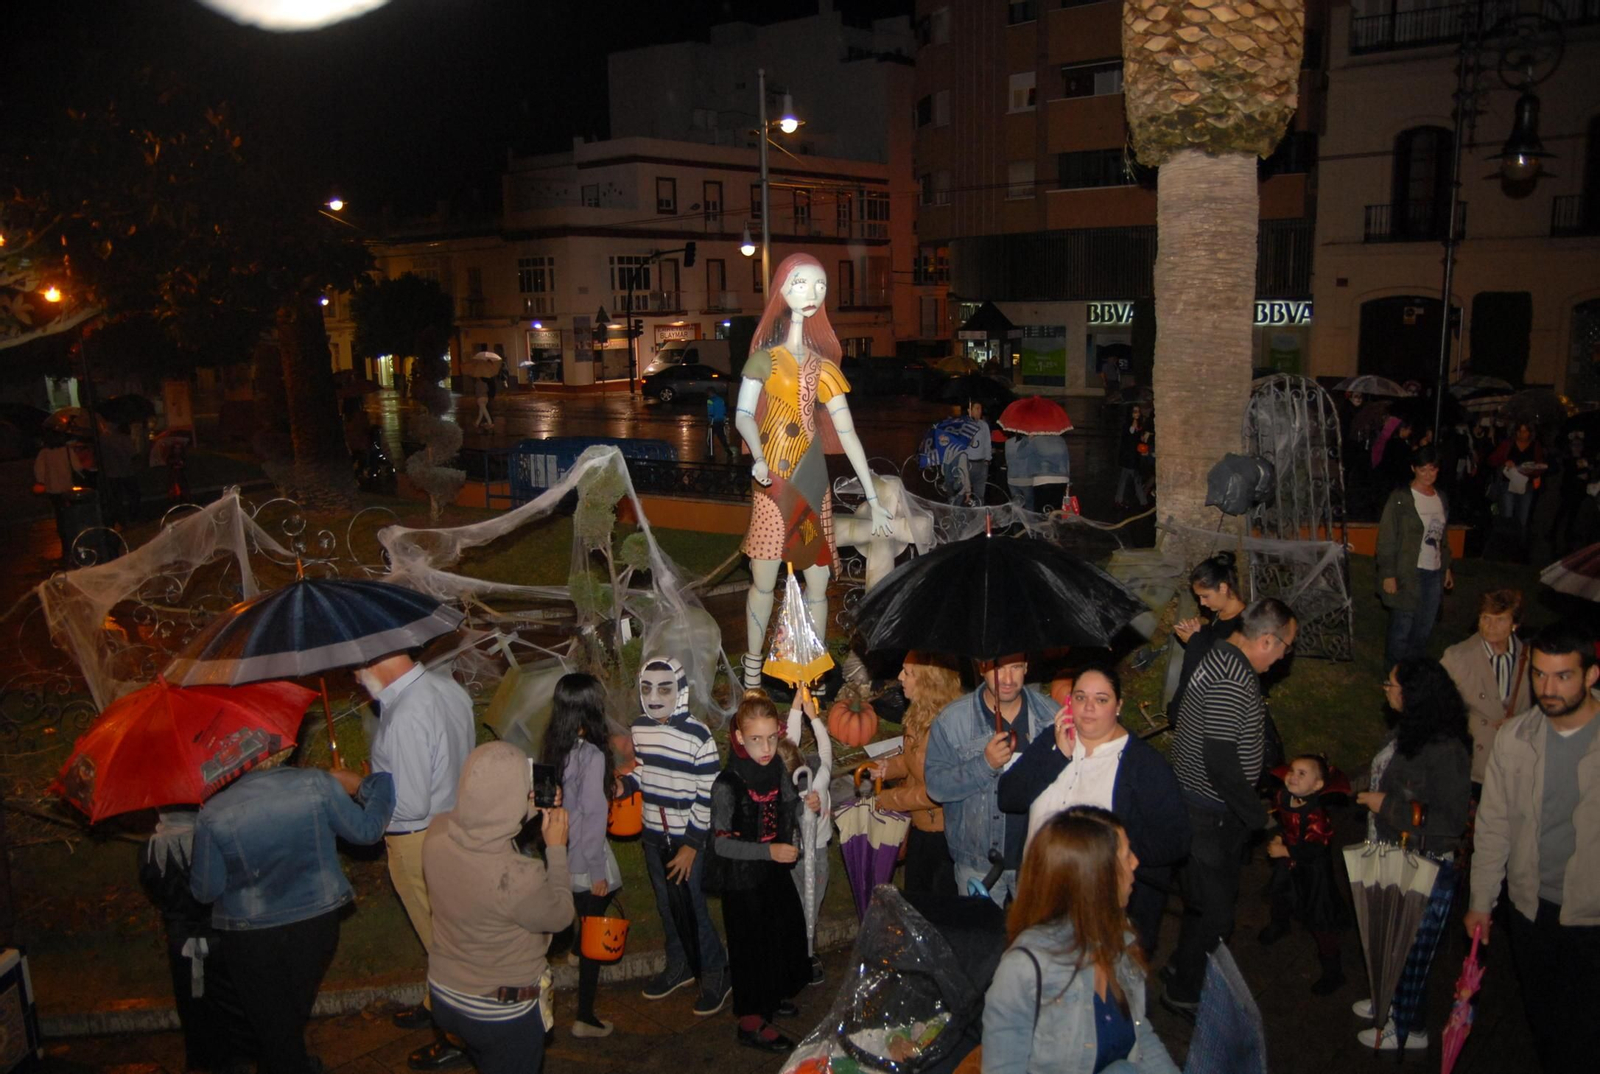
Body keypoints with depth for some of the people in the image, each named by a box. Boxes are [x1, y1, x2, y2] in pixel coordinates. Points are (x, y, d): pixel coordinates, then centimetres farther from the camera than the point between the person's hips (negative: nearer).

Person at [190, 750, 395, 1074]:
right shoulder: (318, 785, -20)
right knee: (295, 1013, 28)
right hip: (316, 924, 2)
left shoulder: (213, 815, -20)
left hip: (252, 939, -2)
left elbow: (205, 891, -10)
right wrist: (370, 786, 9)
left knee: (270, 1022, 19)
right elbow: (366, 830, -7)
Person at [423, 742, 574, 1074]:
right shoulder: (520, 877, -38)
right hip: (504, 1012, -5)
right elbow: (560, 917, -17)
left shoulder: (437, 832, -21)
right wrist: (556, 848, -10)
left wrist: (531, 812, -2)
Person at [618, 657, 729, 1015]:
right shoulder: (638, 728, -2)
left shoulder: (698, 735, -19)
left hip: (688, 838, -6)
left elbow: (709, 796, -15)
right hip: (653, 835, 6)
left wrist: (691, 845, -15)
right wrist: (625, 784, -9)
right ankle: (680, 965, 39)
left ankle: (716, 973, 21)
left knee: (691, 907, 0)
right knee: (666, 904, 18)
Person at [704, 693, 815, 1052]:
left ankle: (770, 997, 43)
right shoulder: (728, 785, -24)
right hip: (743, 878, -7)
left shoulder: (777, 770, -4)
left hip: (775, 871, 7)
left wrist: (805, 805, -10)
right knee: (752, 944, 4)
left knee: (785, 932, 19)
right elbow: (721, 843, -23)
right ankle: (751, 1022, 22)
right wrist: (769, 851, -29)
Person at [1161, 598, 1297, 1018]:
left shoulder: (1225, 659, 7)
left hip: (1214, 808, 10)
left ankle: (1184, 967, 41)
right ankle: (1183, 992, 18)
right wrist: (1256, 814, -16)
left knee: (1216, 895, 23)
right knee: (1216, 909, 1)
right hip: (1209, 814, -10)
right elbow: (1221, 762, -29)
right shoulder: (1232, 681, -27)